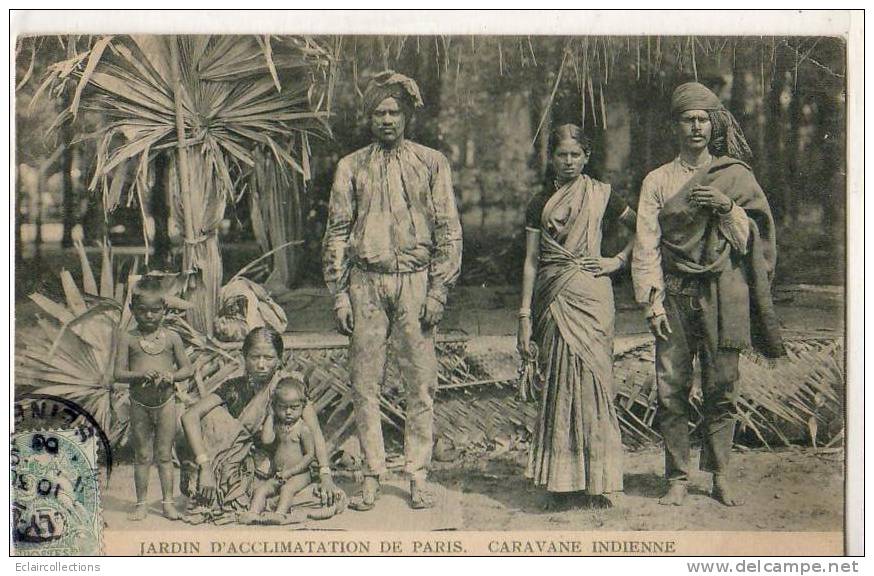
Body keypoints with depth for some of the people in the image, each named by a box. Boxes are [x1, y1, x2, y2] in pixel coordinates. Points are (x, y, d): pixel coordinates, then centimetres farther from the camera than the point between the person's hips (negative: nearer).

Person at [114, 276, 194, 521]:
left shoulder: (171, 338, -1)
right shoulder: (128, 339, -3)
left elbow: (187, 368, 2)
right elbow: (119, 373, -5)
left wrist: (171, 376, -18)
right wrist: (141, 375, -23)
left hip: (166, 402, 0)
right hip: (139, 404, 0)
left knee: (164, 454, 8)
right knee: (142, 455, 9)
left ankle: (168, 501, 16)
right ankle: (141, 503, 17)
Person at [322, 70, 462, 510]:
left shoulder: (431, 164, 7)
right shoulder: (351, 167, 10)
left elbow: (448, 231, 5)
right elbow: (336, 232, 9)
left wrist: (437, 290, -4)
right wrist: (339, 293, 2)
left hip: (415, 280, -1)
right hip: (366, 280, 1)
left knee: (420, 382, -1)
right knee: (364, 383, 1)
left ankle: (417, 476, 7)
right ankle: (372, 475, 10)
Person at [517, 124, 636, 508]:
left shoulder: (601, 196, 5)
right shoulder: (540, 202, 10)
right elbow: (531, 261, 9)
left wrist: (619, 260, 1)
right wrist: (525, 317, 3)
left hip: (591, 295, -2)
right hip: (553, 299, 2)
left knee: (590, 379, -7)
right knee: (557, 385, 0)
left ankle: (596, 478, -3)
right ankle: (560, 476, 6)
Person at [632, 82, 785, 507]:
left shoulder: (736, 176, 11)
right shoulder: (658, 180, 11)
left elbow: (752, 236, 7)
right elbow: (646, 245, 6)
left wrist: (726, 206, -10)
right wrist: (652, 300, -4)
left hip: (722, 294, 0)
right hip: (675, 294, 0)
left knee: (722, 388, -1)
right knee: (671, 389, -3)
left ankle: (720, 477, 8)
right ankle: (677, 480, 4)